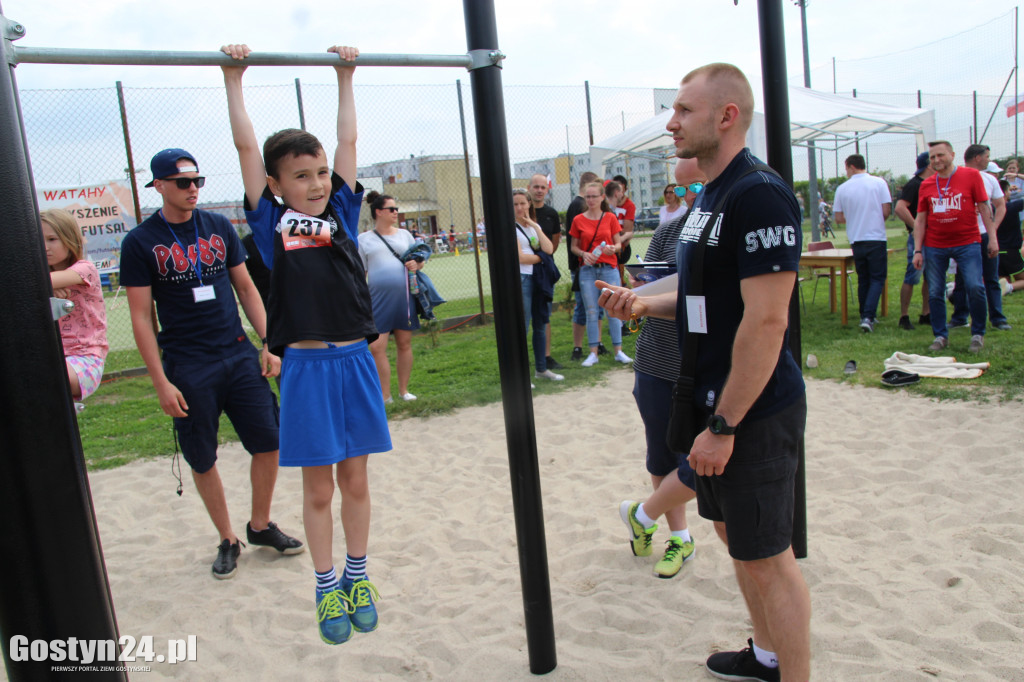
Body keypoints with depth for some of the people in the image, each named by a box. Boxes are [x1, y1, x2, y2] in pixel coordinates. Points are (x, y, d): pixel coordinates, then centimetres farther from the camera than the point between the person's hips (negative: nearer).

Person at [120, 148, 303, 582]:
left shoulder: (219, 227, 7)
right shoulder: (140, 243, -2)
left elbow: (246, 288, 12)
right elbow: (141, 318, -3)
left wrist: (267, 343, 3)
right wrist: (161, 382, -8)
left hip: (239, 355, 3)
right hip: (186, 369, -3)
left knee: (268, 442, 2)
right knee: (202, 460, 6)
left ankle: (260, 525, 23)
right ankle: (227, 540, 24)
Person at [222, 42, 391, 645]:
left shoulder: (342, 212, 8)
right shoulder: (271, 223, 1)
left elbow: (349, 140, 12)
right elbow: (247, 146, 3)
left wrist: (347, 76, 18)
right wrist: (234, 77, 9)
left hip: (356, 360, 2)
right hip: (306, 367, -2)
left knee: (355, 480, 13)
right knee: (319, 488, 9)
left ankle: (358, 578, 31)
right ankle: (327, 588, 27)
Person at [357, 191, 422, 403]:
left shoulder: (404, 234, 13)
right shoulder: (364, 239, 5)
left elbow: (419, 258, 20)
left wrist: (416, 264, -4)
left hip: (404, 296, 3)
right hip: (378, 299, -3)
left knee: (404, 343, 7)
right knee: (377, 347, -8)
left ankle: (403, 390, 21)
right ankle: (385, 396, 4)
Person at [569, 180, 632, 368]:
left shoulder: (610, 218, 4)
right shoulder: (578, 220, 4)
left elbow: (619, 244, 6)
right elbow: (573, 246, 8)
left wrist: (613, 248, -16)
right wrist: (584, 254, -12)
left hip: (609, 268, 0)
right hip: (587, 270, 0)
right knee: (591, 311, 2)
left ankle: (618, 351, 10)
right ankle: (593, 353, 9)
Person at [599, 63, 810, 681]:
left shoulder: (760, 194, -20)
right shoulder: (710, 196, 12)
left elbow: (766, 320, -25)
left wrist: (724, 425, -22)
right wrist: (644, 304, 4)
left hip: (752, 413, -10)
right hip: (715, 401, 10)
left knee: (766, 554, 3)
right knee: (736, 533, 21)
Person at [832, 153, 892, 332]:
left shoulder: (842, 188, -1)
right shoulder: (879, 183, -4)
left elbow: (839, 218, 2)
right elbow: (886, 212, -6)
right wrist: (875, 221, 14)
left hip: (856, 239, 2)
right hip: (876, 238, -2)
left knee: (863, 279, 14)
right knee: (877, 279, 3)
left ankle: (866, 316, 19)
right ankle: (868, 317, -12)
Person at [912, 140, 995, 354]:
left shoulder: (971, 175, 2)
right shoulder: (926, 185, 7)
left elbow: (984, 207, 2)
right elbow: (920, 220, 8)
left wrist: (992, 237, -4)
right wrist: (918, 250, 2)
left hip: (967, 242, -2)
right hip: (934, 246, 2)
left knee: (975, 287, -10)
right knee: (935, 293, 2)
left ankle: (978, 334, 7)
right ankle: (940, 336, 14)